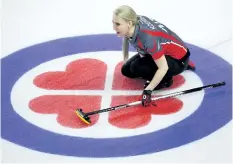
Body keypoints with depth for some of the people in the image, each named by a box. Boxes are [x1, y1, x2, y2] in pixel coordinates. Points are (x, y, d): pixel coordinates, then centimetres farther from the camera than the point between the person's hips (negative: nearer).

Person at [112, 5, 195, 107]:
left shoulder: (147, 38, -39)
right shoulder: (133, 23, -16)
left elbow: (163, 68, -33)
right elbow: (126, 37, 12)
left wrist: (148, 90, -33)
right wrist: (125, 60, 18)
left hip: (178, 59, -9)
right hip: (162, 52, 9)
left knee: (136, 68, -26)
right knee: (126, 70, 4)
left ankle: (165, 79, -2)